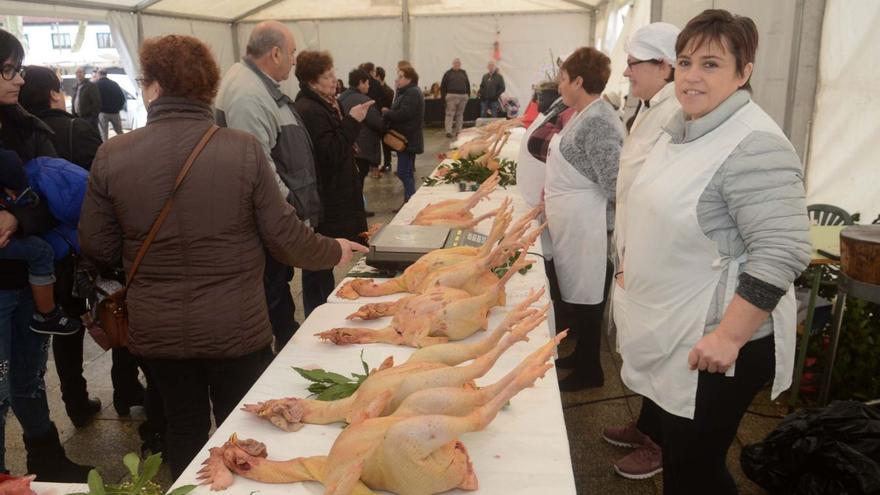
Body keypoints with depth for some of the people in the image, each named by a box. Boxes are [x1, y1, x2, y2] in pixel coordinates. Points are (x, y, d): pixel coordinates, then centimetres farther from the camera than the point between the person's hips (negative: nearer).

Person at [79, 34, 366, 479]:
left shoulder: (111, 156, -10)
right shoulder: (244, 149, -15)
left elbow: (97, 249, -1)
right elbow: (285, 238, -11)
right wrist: (335, 251, 8)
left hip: (155, 332, 2)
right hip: (237, 329, -1)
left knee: (183, 427, 23)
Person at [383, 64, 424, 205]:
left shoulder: (412, 93, -15)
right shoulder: (407, 92, 19)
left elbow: (403, 114, -25)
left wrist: (386, 113, -12)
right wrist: (388, 113, -4)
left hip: (408, 139, -11)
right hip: (407, 138, 11)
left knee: (403, 172, -11)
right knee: (407, 171, 15)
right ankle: (410, 201, 22)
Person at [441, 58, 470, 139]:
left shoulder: (463, 73, 17)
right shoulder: (448, 73, 5)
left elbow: (468, 85, 18)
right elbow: (443, 86, 2)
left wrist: (468, 95, 10)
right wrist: (443, 97, -5)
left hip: (463, 96, 4)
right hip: (451, 96, -4)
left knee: (460, 114, 8)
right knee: (450, 114, -9)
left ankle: (458, 131, 13)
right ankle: (448, 132, -13)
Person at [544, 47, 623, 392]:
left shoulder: (597, 122, -21)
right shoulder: (583, 115, 10)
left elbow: (614, 185, -24)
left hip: (585, 228, -9)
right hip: (570, 225, 9)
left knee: (584, 299, 4)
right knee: (575, 296, 20)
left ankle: (588, 371, 21)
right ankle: (581, 356, 37)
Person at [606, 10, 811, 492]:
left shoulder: (755, 145, -22)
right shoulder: (682, 125, 7)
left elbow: (781, 253, -26)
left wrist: (729, 336, -26)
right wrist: (631, 263, 20)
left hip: (709, 342, -8)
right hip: (664, 325, 8)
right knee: (672, 438, 26)